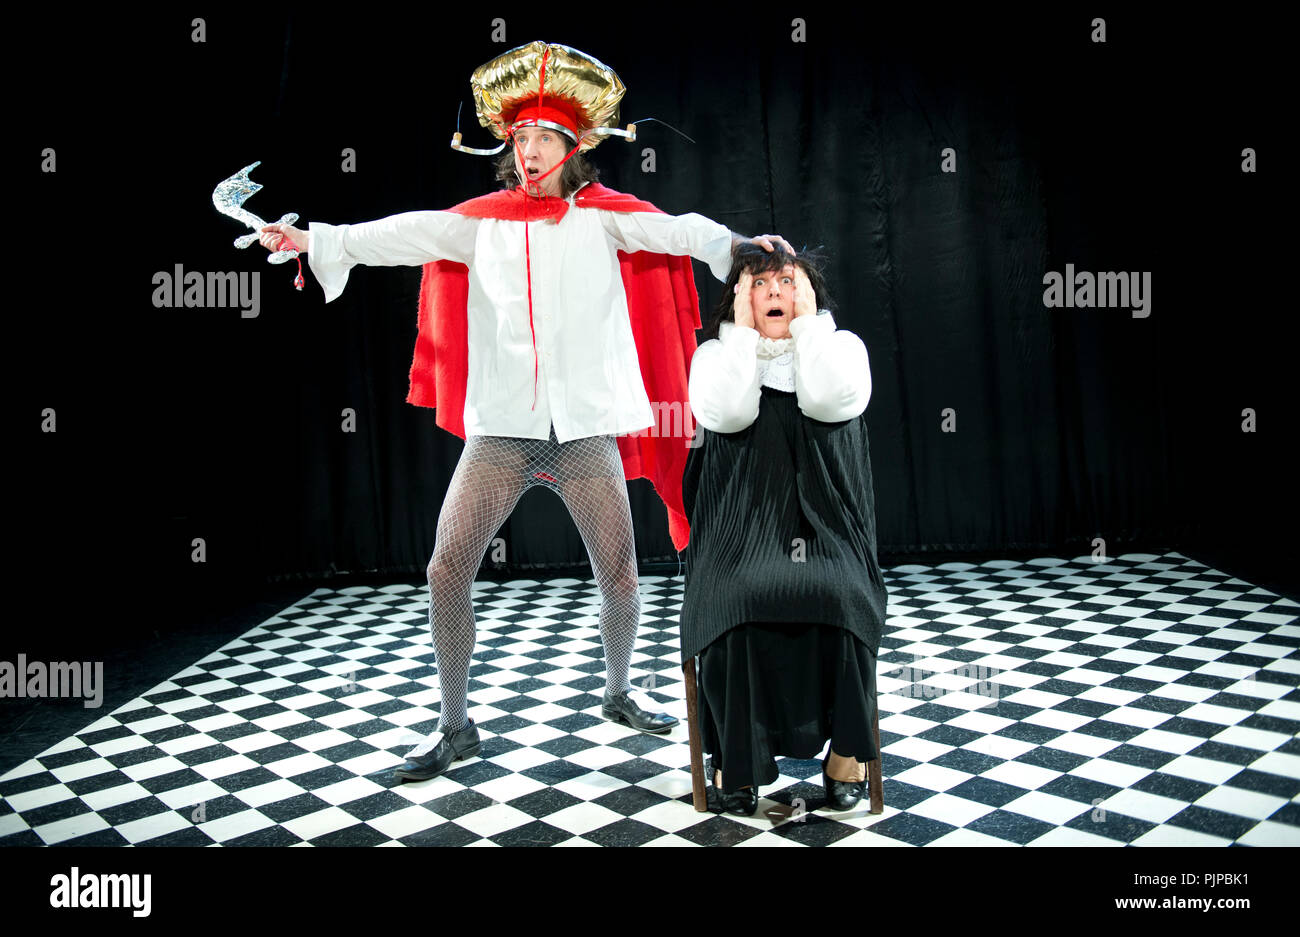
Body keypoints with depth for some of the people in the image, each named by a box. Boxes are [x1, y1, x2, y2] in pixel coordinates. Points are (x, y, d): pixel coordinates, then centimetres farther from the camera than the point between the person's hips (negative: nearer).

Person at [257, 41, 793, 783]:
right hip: (501, 429, 1)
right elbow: (410, 235, -1)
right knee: (448, 570, -5)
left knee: (620, 576, 5)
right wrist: (317, 240, -13)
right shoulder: (484, 220, 9)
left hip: (586, 428, -1)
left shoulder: (600, 214, 5)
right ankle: (456, 727, 14)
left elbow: (670, 230, -8)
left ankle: (619, 695, 33)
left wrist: (734, 243, -26)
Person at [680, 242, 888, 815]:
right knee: (736, 601, -30)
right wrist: (743, 330, -4)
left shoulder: (842, 345, 13)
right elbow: (727, 412, -12)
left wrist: (808, 319, -2)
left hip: (824, 535, 1)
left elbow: (832, 399, -12)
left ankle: (846, 748, -10)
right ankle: (736, 756, -13)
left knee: (837, 597, -30)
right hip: (741, 537, 0)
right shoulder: (716, 353, 11)